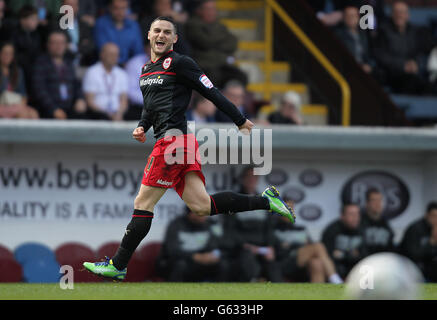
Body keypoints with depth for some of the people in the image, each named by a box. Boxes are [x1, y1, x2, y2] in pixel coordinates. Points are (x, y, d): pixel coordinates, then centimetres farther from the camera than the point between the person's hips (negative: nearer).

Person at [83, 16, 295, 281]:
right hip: (176, 142, 9)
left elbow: (212, 92, -4)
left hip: (174, 138, -9)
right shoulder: (146, 70, 22)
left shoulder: (180, 63, -4)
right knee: (202, 206, 2)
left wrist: (241, 121, -2)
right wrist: (142, 127, 13)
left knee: (143, 204, -4)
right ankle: (265, 201, 7)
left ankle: (118, 266, 0)